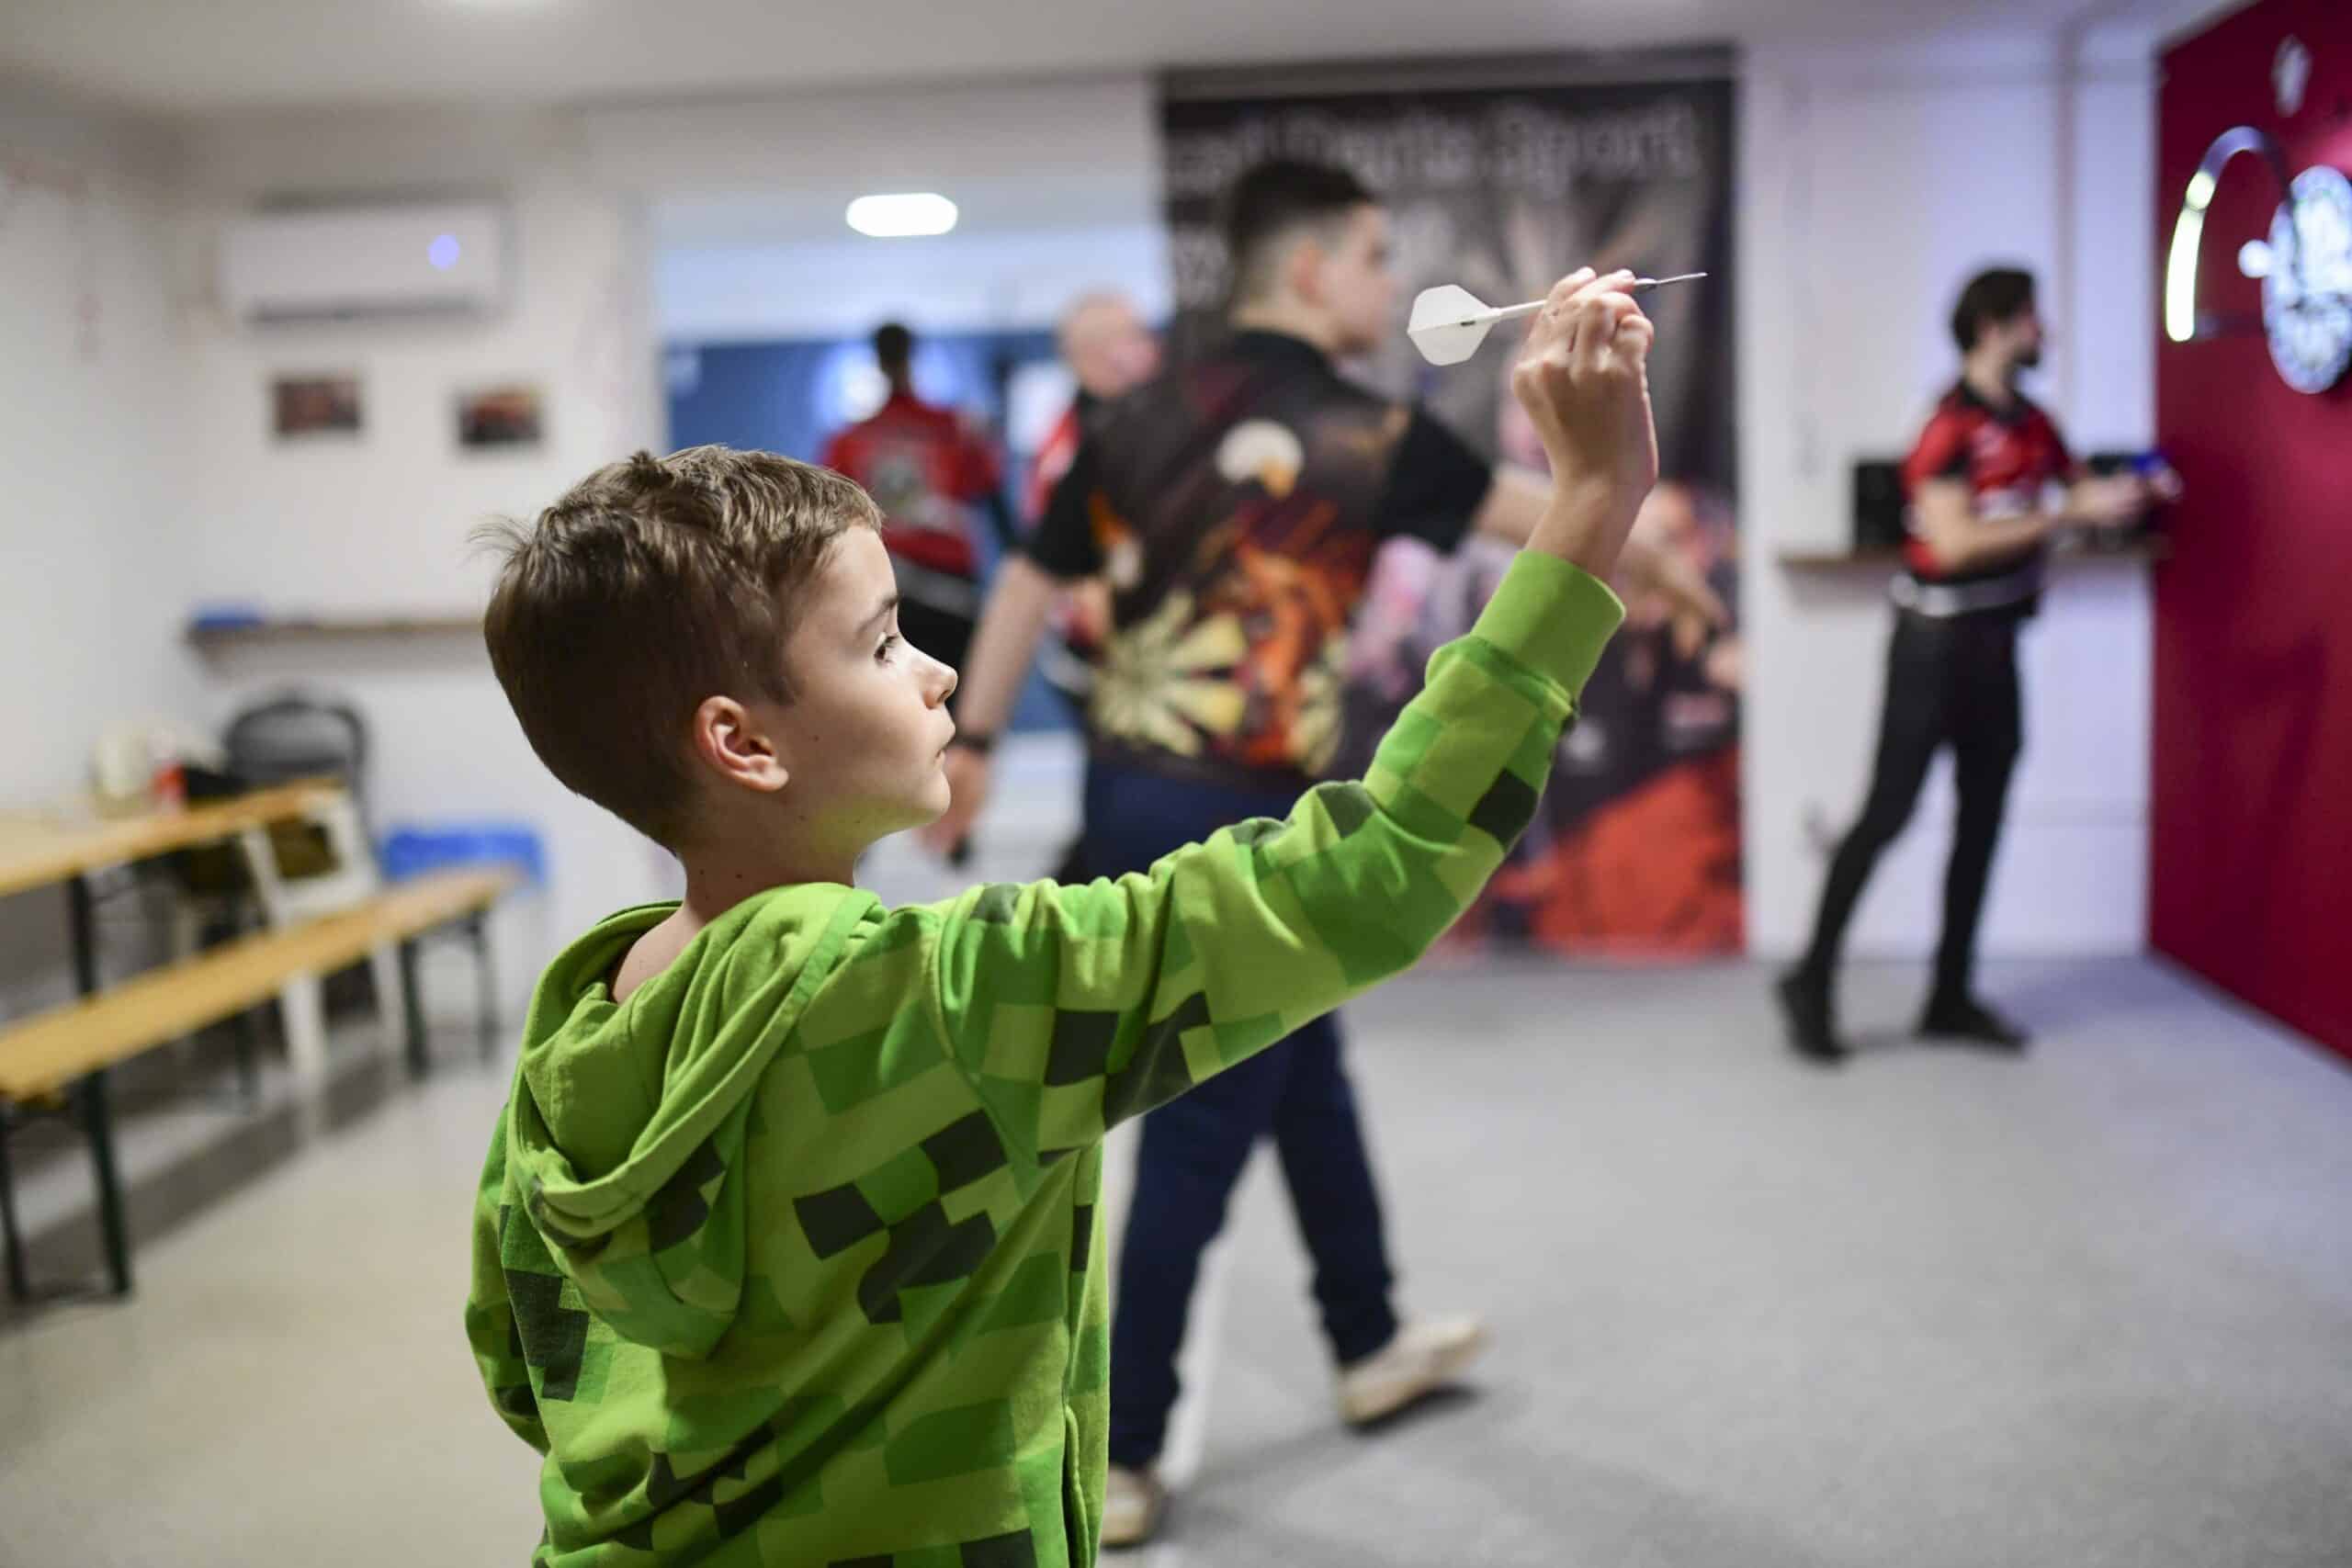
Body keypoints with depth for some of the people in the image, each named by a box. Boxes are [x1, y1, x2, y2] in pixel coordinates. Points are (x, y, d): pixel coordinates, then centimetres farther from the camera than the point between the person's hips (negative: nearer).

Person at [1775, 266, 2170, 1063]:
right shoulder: (1951, 426, -13)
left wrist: (2133, 492, -1)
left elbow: (2083, 491, 20)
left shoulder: (2031, 423, 9)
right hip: (1937, 637, -8)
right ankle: (1813, 982, 3)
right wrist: (2070, 515, -20)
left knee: (1982, 817, 10)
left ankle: (1951, 997, 18)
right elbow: (1956, 543, -22)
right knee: (1888, 811, -7)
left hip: (1996, 640, 8)